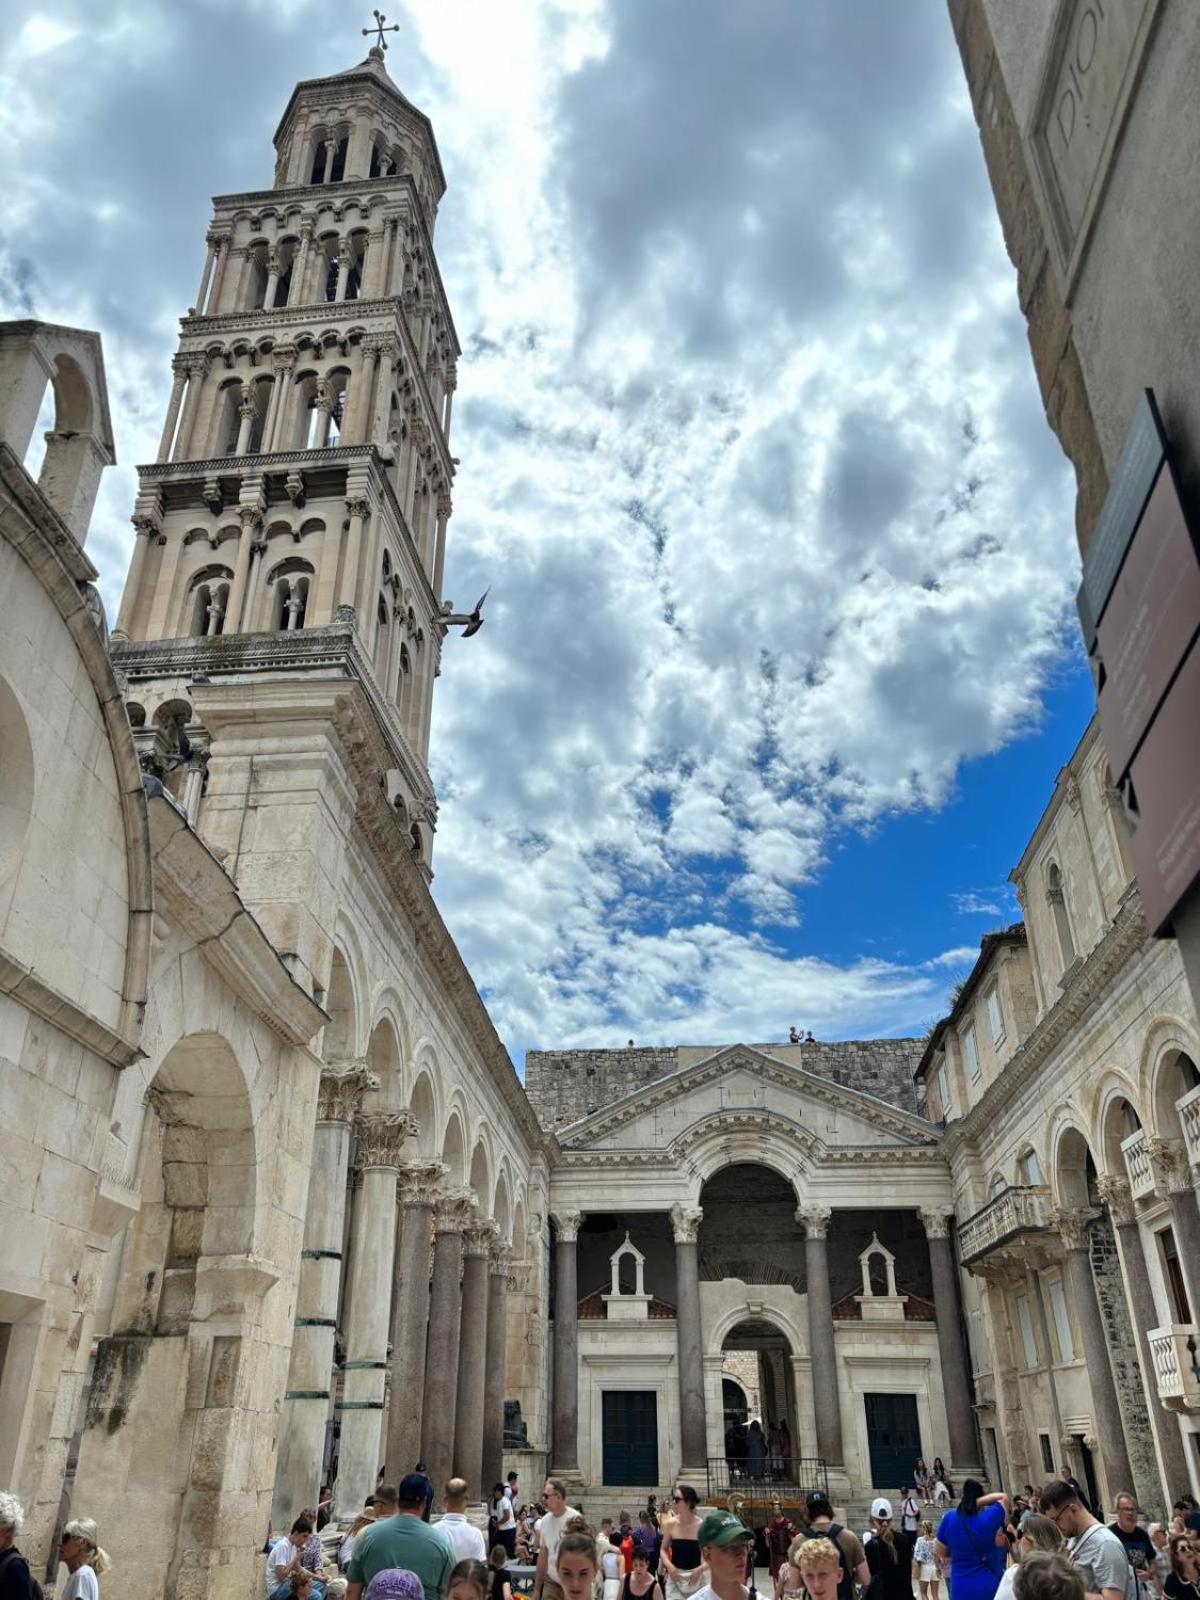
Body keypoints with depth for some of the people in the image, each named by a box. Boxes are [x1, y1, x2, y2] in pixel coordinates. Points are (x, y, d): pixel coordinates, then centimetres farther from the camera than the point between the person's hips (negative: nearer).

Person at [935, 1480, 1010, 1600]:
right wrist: (978, 1501, -7)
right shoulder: (989, 1518, -15)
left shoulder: (949, 1519, -7)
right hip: (989, 1586, -2)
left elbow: (941, 1553, 5)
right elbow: (1004, 1497, 3)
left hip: (961, 1588, 2)